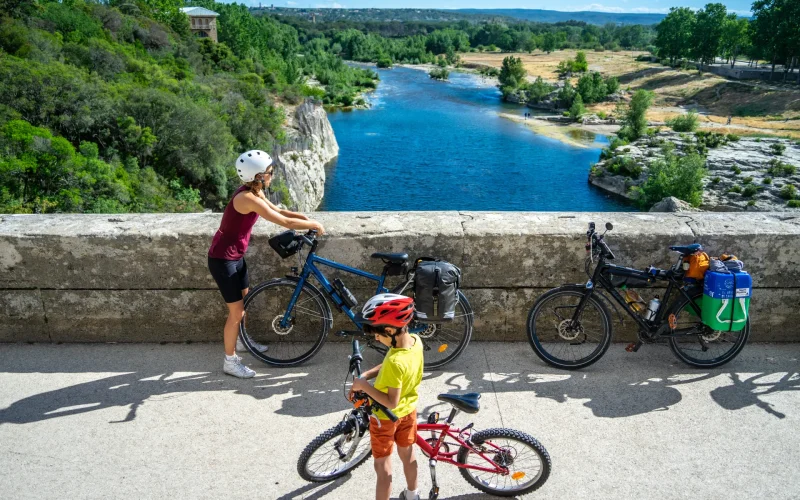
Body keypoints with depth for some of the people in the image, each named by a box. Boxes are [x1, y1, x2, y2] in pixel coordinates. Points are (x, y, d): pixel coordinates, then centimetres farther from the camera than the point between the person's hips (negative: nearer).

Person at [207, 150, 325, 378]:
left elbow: (278, 211, 13)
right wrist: (313, 224, -15)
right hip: (222, 259, -10)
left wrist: (306, 219, 2)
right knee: (237, 312, 0)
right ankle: (230, 361, 17)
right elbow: (285, 222, -28)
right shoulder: (248, 198, -29)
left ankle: (241, 341, 48)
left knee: (244, 301, 25)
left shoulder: (254, 192, 1)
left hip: (236, 255, 10)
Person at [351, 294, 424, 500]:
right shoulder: (415, 341, -14)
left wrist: (364, 386, -25)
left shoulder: (395, 362, -39)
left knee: (383, 467, 13)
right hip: (409, 409, 8)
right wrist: (367, 374, -9)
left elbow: (391, 402, -32)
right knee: (407, 454, 27)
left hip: (386, 417, -8)